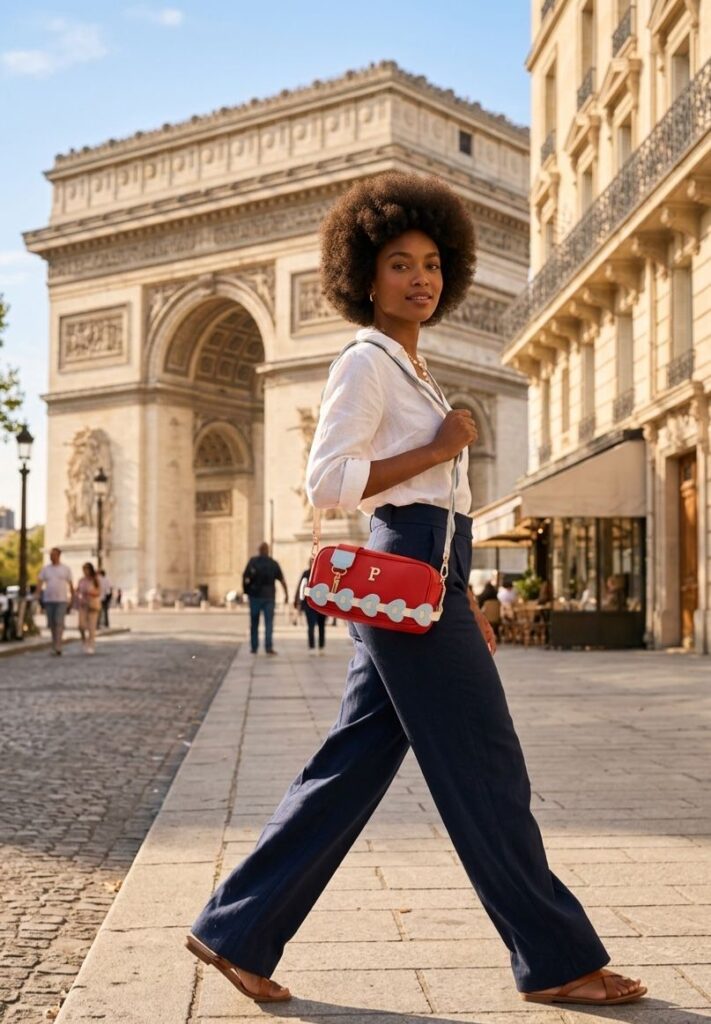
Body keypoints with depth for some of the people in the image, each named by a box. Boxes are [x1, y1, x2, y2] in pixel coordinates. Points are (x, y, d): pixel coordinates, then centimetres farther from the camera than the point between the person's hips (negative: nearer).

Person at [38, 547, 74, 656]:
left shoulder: (66, 569, 4)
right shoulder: (45, 569, 9)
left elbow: (71, 585, 6)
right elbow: (40, 583, 4)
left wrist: (73, 598, 3)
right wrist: (39, 597, -11)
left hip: (62, 600, -3)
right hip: (48, 601, 3)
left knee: (59, 622, -13)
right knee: (51, 624, 6)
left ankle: (57, 647, -18)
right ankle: (54, 645, 18)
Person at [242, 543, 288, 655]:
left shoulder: (252, 562, -2)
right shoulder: (274, 564, -1)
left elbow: (245, 577, -9)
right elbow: (282, 580, -3)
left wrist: (246, 591, 2)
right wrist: (286, 594, 2)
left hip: (255, 596, 0)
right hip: (269, 596, 0)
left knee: (254, 623, 10)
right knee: (269, 623, -1)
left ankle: (254, 647, 14)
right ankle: (269, 646, -14)